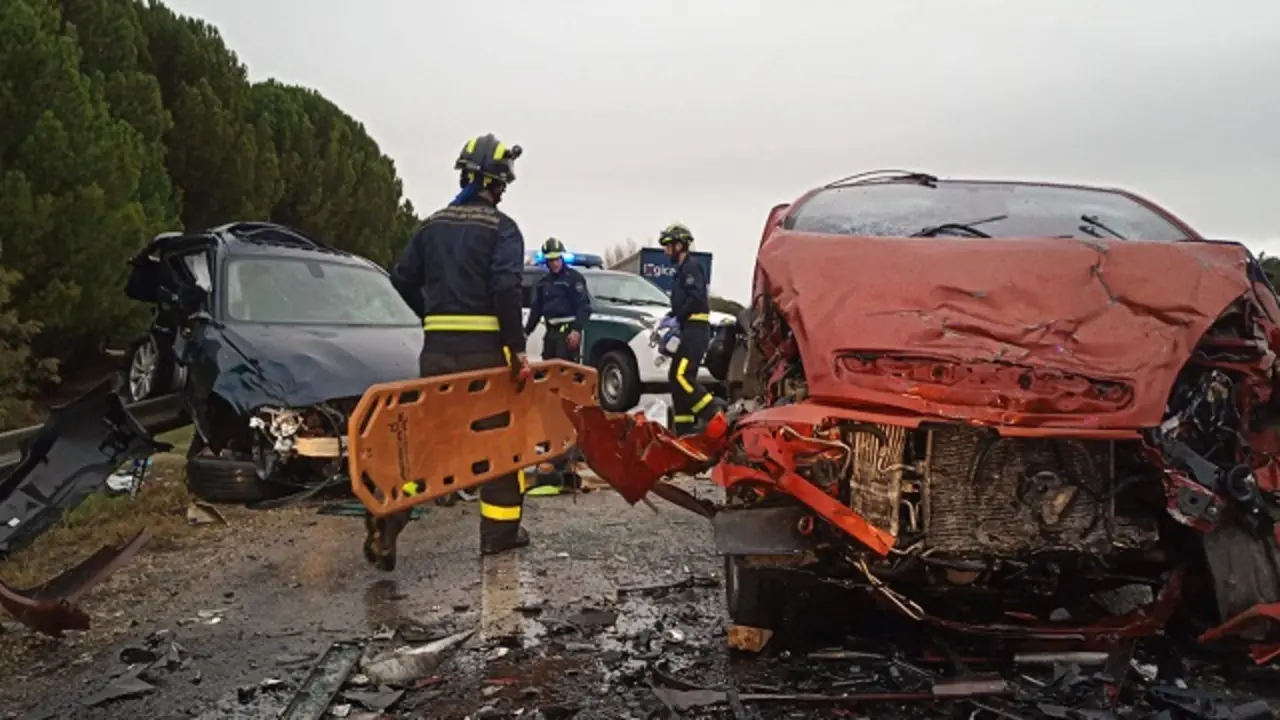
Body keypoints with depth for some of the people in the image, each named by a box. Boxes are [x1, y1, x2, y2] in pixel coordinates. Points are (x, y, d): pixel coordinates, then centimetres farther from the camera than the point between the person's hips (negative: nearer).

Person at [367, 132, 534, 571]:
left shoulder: (433, 224, 12)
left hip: (437, 346, 5)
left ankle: (389, 511, -7)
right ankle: (500, 529, 15)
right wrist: (518, 349, -14)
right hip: (485, 345, -4)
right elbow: (506, 289, -17)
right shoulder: (501, 228, -5)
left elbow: (402, 279, 12)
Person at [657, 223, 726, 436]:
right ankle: (685, 425, 10)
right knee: (677, 377, 8)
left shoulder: (691, 268, -8)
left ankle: (713, 411, -15)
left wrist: (677, 319, -18)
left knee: (681, 376, -19)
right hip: (689, 331, 10)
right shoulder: (681, 271, 23)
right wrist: (670, 317, 10)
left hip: (696, 330, -10)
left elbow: (696, 299, -21)